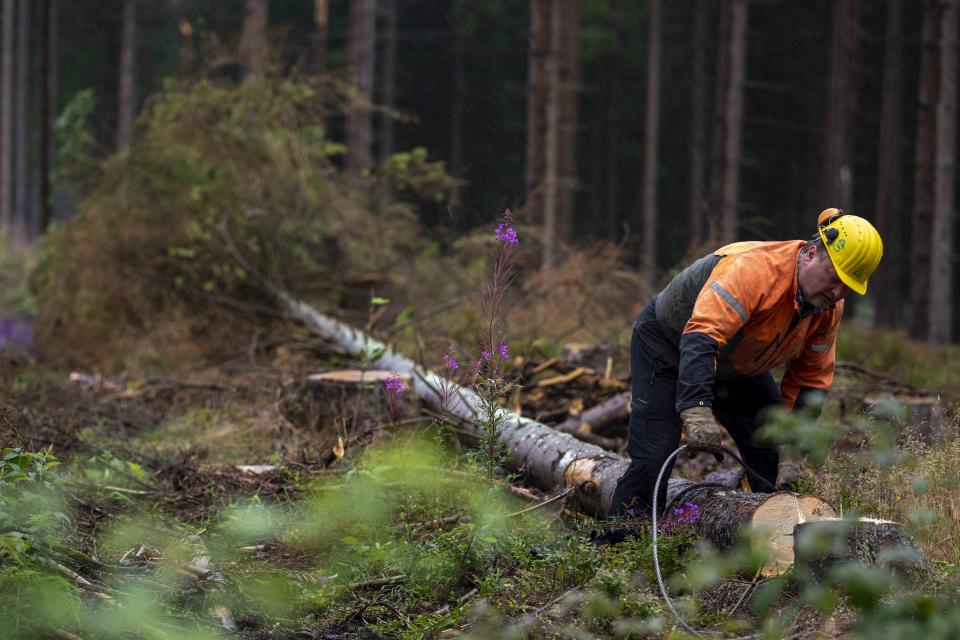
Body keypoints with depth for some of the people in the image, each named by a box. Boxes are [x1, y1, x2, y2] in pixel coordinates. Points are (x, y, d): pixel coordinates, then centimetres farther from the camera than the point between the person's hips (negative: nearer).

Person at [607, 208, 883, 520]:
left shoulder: (829, 307, -15)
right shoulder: (752, 269, -40)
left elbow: (810, 381, -6)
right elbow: (700, 337, -49)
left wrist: (790, 448, -15)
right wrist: (697, 412, -59)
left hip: (737, 369, 7)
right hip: (668, 343, -7)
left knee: (771, 460, -2)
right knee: (653, 457, -15)